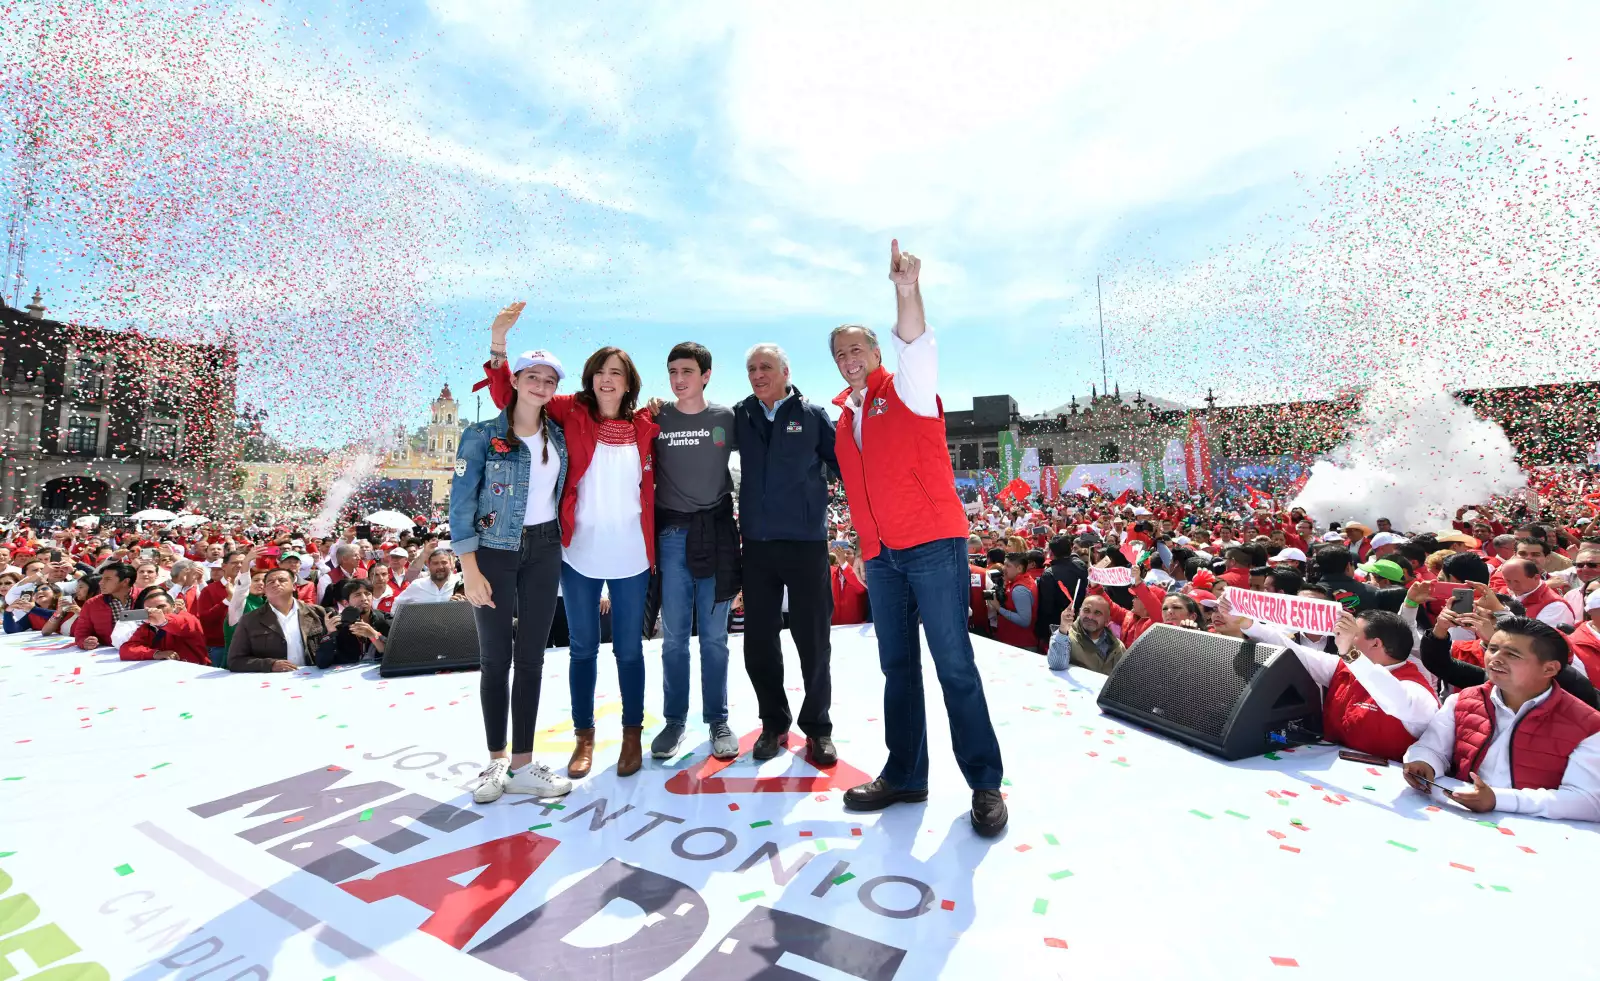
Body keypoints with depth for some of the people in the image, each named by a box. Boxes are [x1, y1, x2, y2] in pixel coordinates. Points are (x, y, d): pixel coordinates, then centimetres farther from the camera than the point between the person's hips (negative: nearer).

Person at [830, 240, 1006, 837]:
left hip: (932, 545, -6)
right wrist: (866, 542, 15)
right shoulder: (843, 419, 17)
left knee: (954, 662, -3)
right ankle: (904, 776, 22)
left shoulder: (909, 389, 2)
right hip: (880, 556, 6)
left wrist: (907, 291, -36)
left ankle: (985, 783, 11)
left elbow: (916, 344, -19)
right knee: (897, 666, 11)